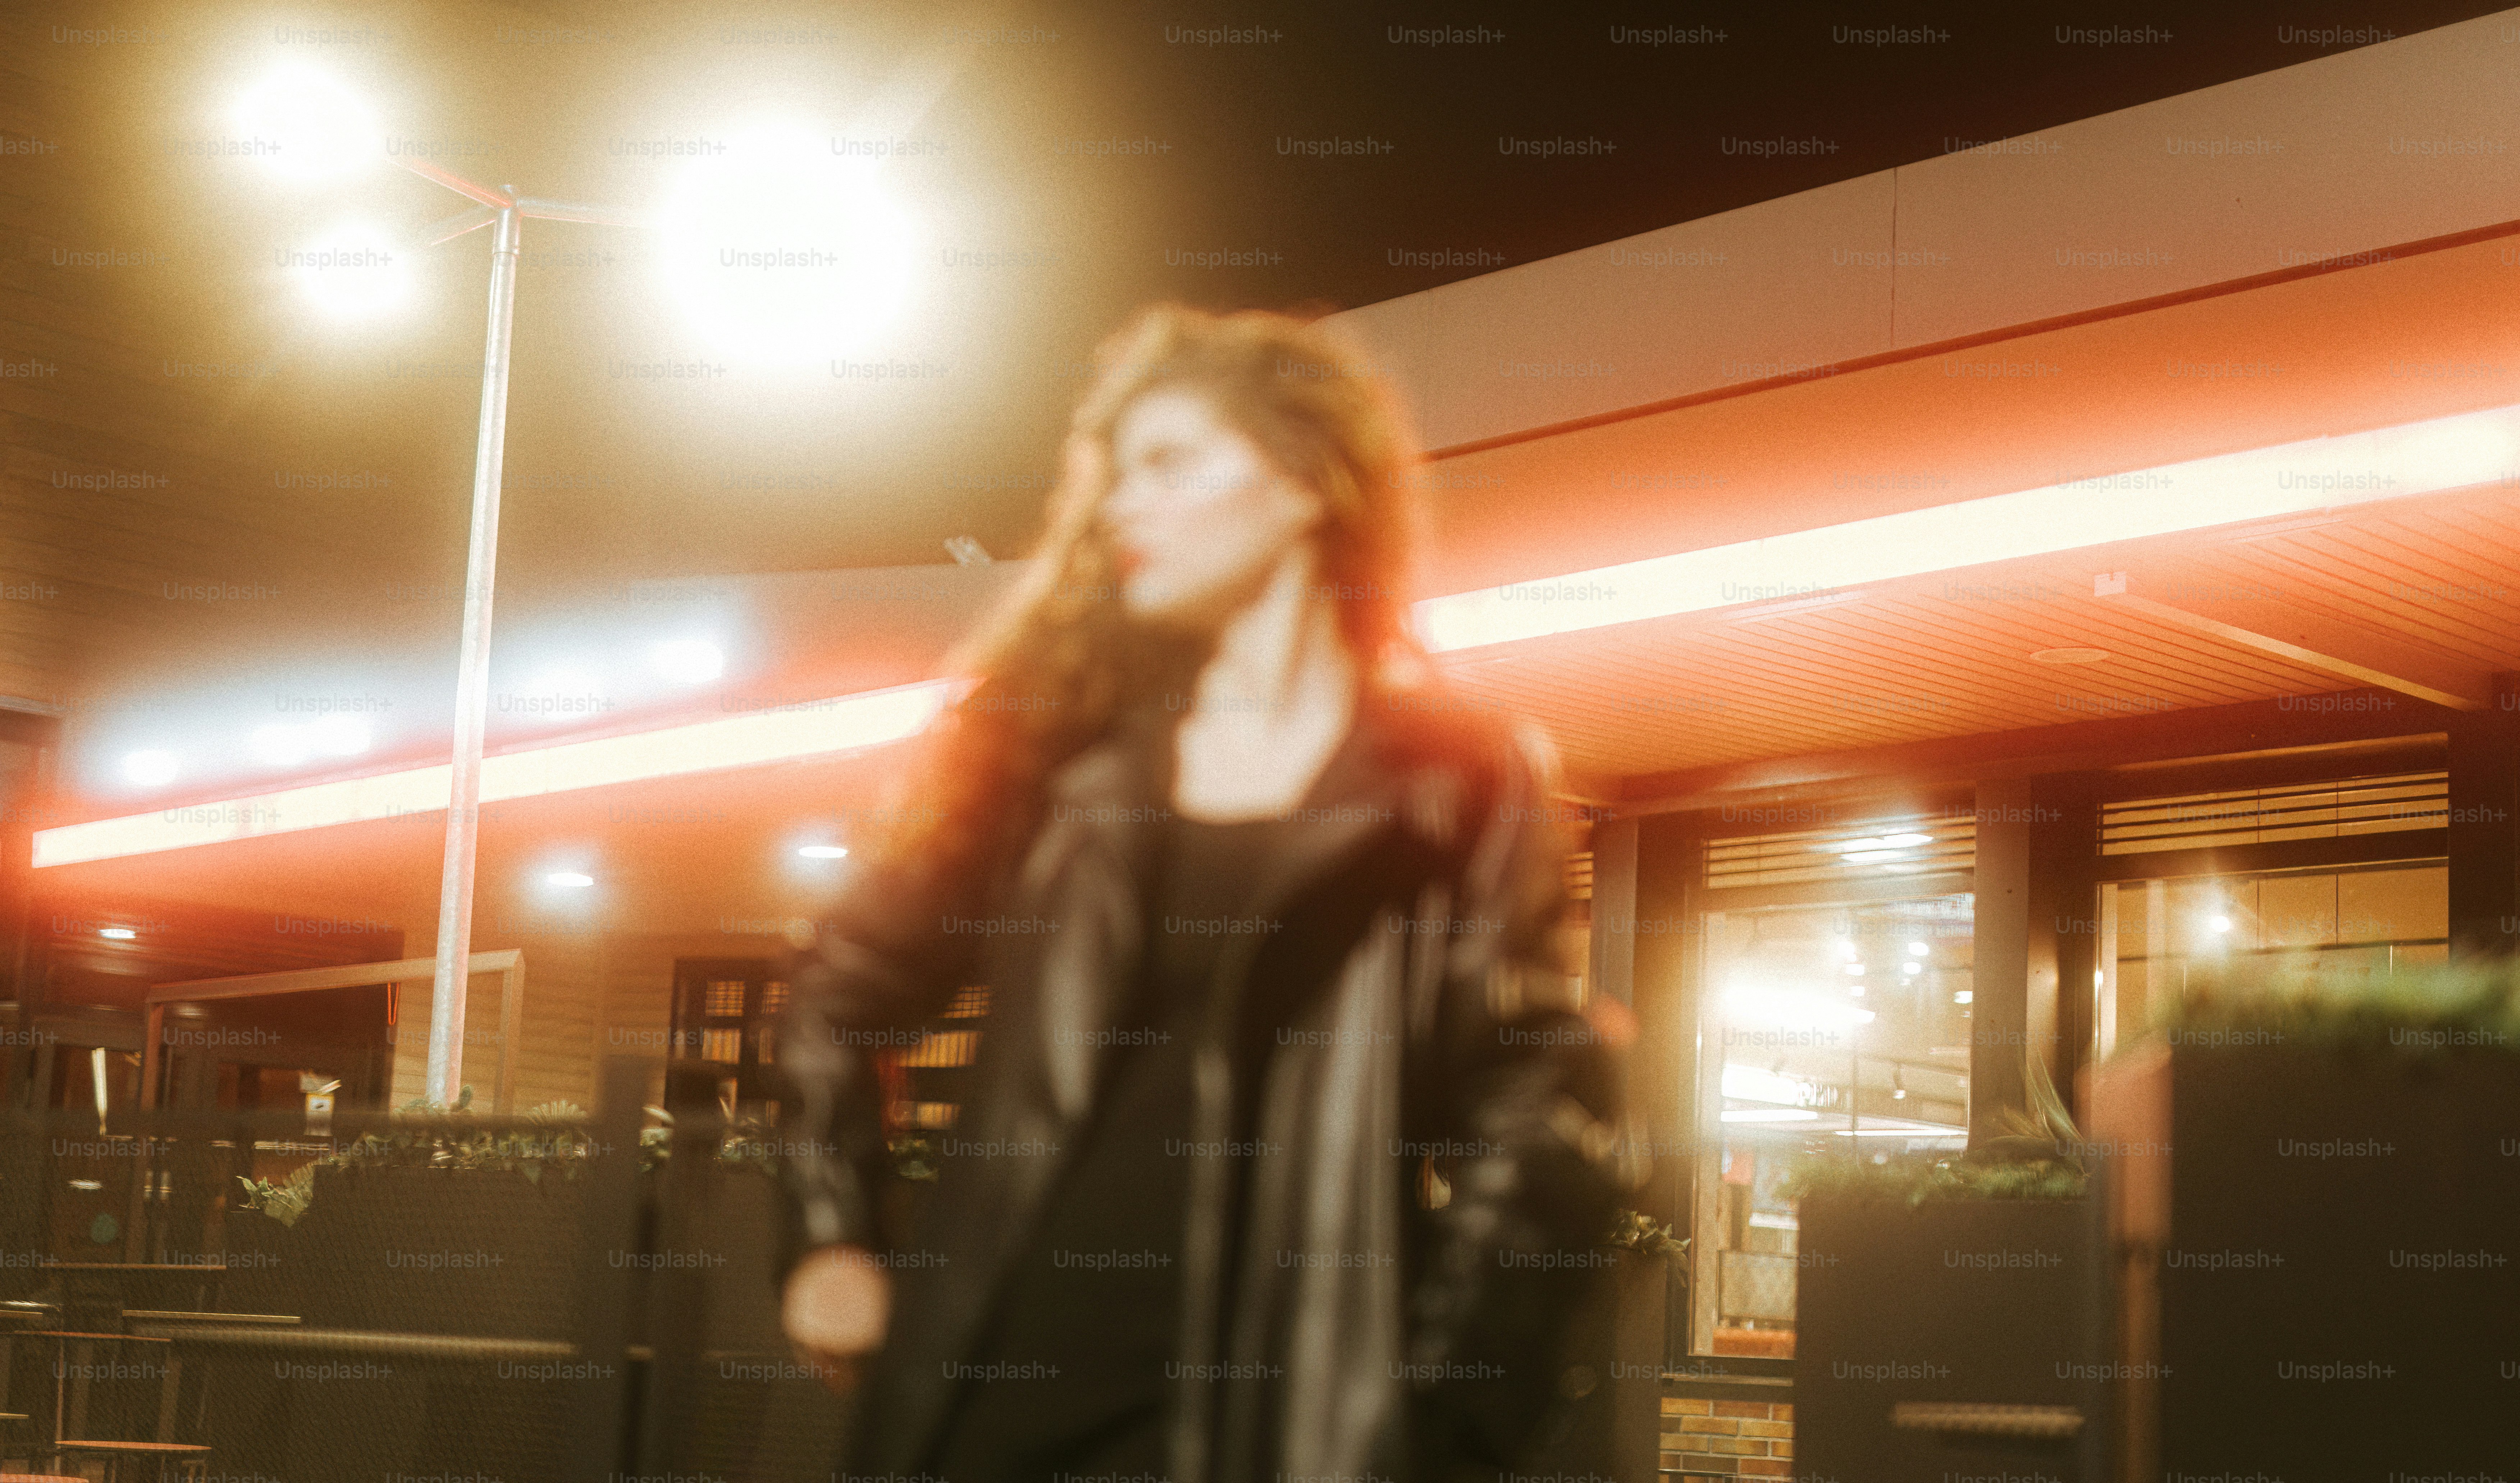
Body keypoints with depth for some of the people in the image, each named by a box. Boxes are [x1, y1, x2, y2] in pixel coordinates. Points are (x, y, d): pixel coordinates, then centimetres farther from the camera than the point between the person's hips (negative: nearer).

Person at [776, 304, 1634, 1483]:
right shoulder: (1064, 749, 10)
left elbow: (1542, 1123, -2)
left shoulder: (1460, 787, 1)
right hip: (991, 1381, 3)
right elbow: (845, 989, 19)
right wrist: (838, 1237, 10)